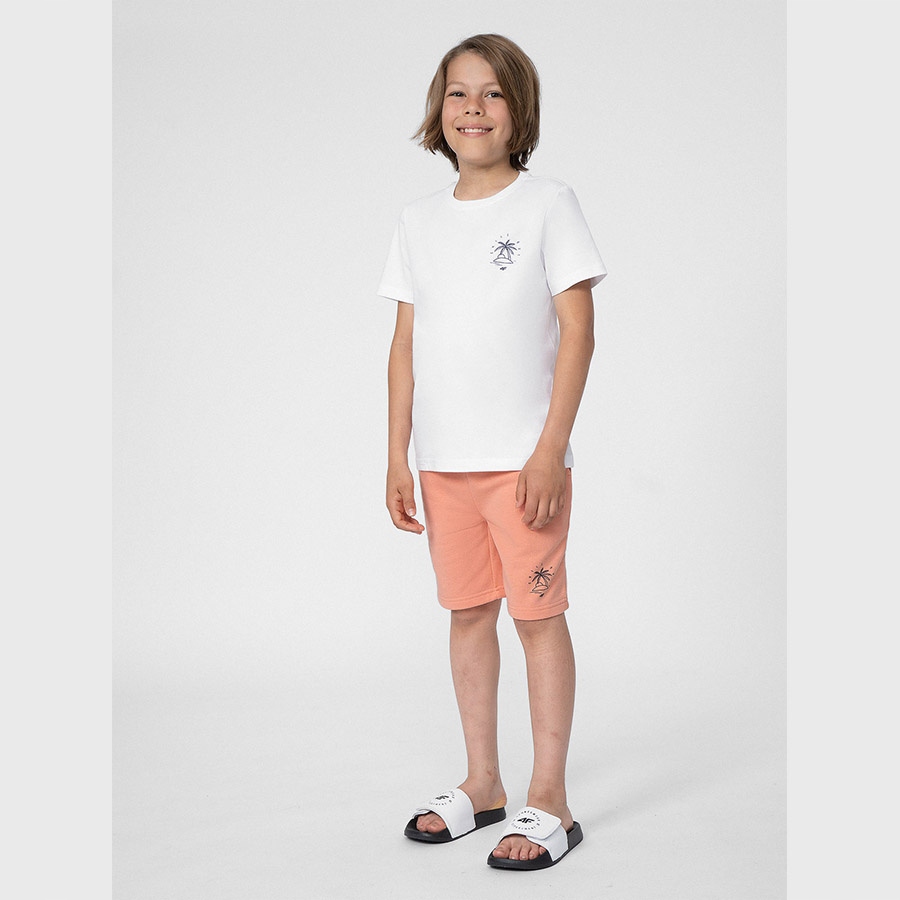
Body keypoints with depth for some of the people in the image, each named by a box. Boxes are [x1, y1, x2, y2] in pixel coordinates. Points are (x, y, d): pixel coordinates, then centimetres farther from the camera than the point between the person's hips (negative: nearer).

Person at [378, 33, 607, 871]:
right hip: (444, 459, 5)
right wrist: (398, 455, 6)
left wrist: (551, 449, -14)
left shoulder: (548, 204, -3)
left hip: (523, 456, -4)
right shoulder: (419, 220, 10)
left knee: (537, 613, -1)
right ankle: (482, 782, 25)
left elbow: (577, 330, -7)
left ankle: (549, 801, 9)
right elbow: (406, 345, 11)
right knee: (467, 612, 11)